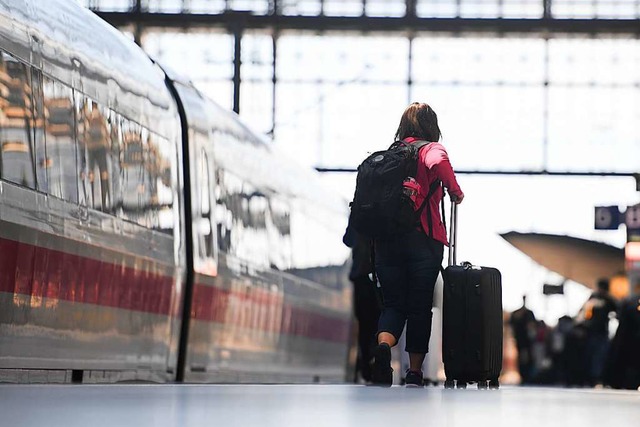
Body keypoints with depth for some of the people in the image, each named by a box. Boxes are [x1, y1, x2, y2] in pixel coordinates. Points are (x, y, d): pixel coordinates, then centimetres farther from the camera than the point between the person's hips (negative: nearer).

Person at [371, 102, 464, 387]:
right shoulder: (431, 149, 0)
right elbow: (438, 163, -25)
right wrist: (455, 191, -9)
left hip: (385, 239, 3)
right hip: (423, 239, -3)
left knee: (393, 304, 7)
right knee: (419, 307, 8)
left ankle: (383, 346, -23)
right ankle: (414, 373, 13)